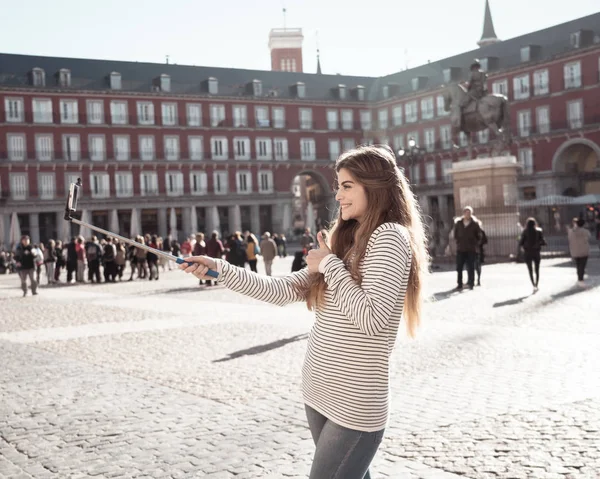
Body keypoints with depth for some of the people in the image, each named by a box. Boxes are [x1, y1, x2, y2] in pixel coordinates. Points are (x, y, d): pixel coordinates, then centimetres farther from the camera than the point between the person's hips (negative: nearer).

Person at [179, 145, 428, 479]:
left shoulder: (390, 237, -11)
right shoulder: (346, 240, 14)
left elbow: (372, 319, -22)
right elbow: (284, 291, 9)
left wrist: (330, 265, -12)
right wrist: (220, 269, 4)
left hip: (354, 405, -8)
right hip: (319, 393, 8)